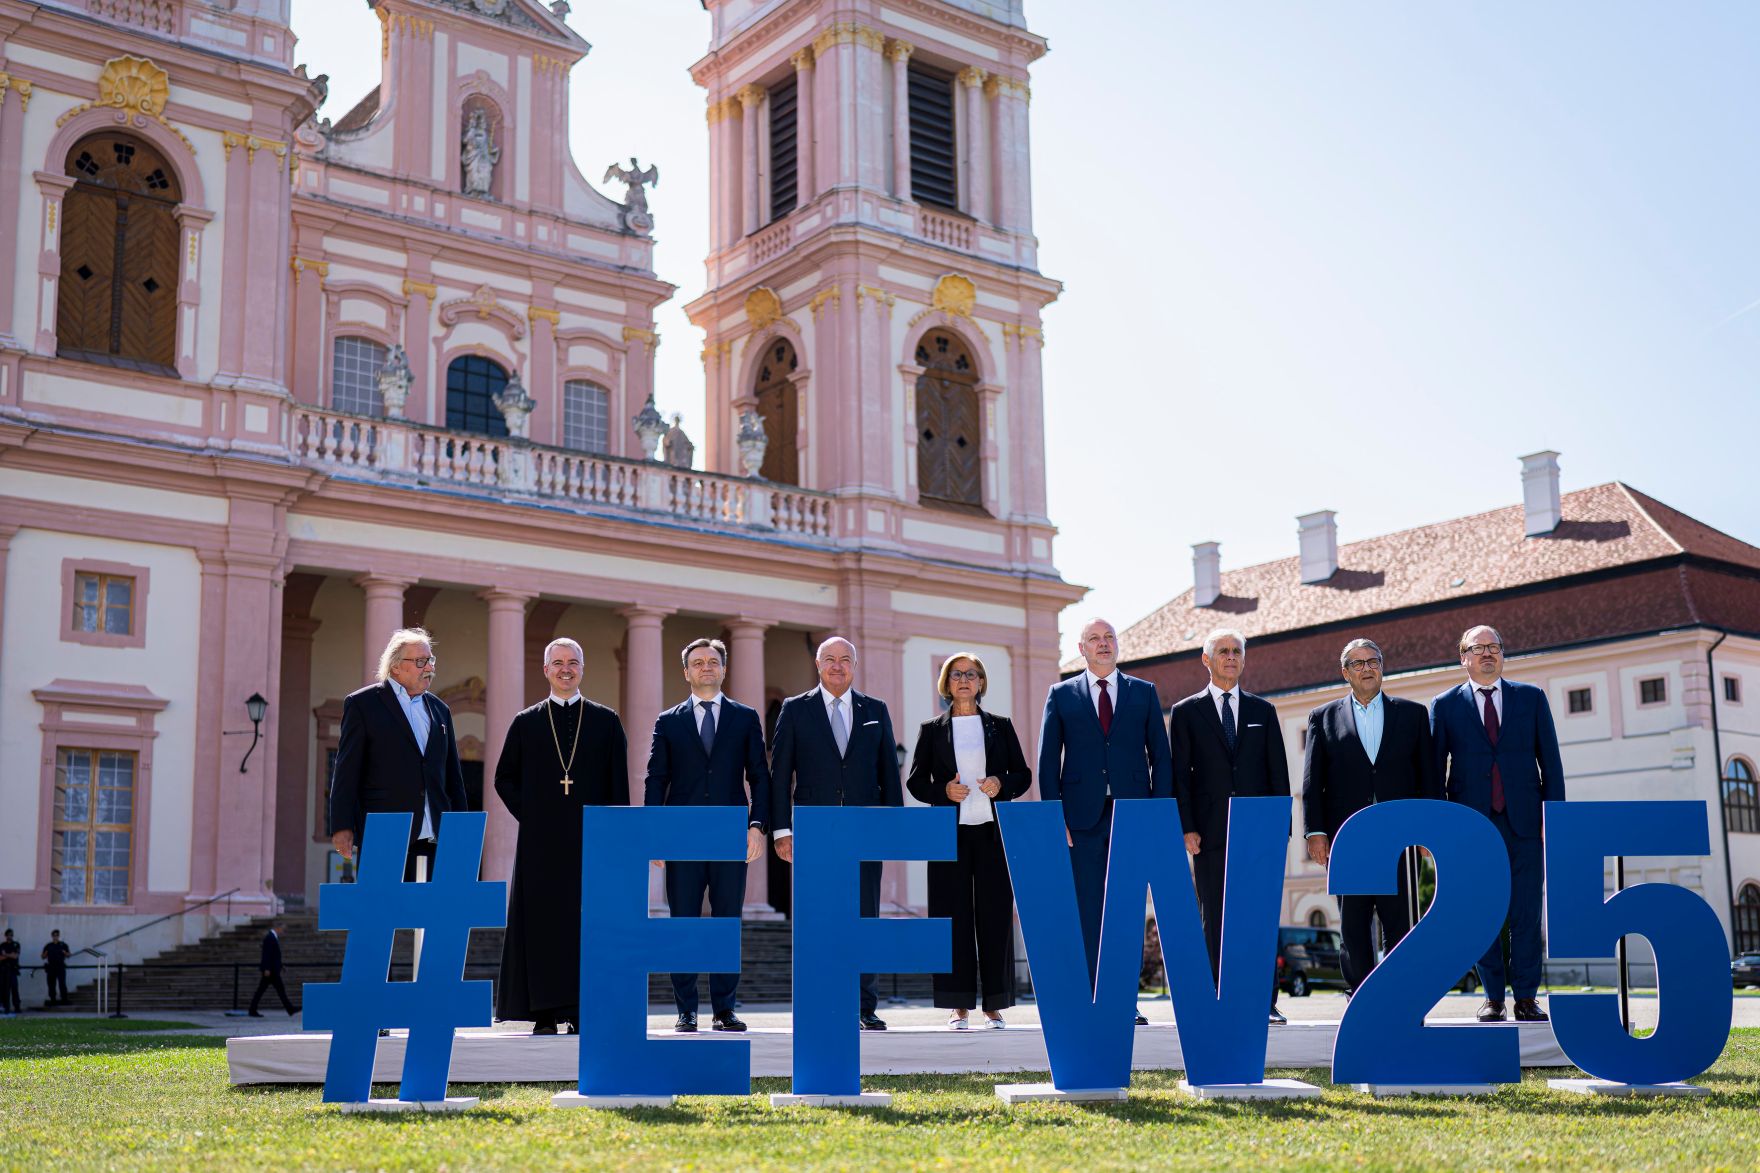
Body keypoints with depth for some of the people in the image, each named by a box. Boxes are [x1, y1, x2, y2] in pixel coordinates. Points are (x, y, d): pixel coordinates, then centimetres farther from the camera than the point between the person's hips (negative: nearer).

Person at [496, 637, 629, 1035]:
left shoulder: (606, 722, 8)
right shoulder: (526, 722, 10)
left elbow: (619, 785, 6)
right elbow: (504, 778, 14)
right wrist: (529, 816, 1)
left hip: (592, 839, 0)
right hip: (541, 840, 0)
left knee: (588, 922, -3)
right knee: (542, 921, -2)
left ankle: (583, 1010, 1)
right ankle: (544, 1014, 2)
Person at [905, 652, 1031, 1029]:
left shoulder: (1001, 726, 11)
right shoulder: (932, 730, 9)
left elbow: (1023, 774, 12)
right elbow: (915, 781, 8)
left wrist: (1002, 784, -9)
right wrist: (943, 791, -11)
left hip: (993, 831, 1)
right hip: (950, 832, 0)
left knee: (995, 914, -1)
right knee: (953, 915, -3)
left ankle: (995, 1005, 6)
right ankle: (959, 1006, 2)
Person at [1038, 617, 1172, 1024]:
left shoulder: (1144, 693, 11)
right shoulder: (1061, 695, 9)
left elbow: (1161, 758, 8)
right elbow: (1048, 762, 6)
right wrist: (1055, 817, -4)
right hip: (1083, 820, -1)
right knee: (1087, 914, -1)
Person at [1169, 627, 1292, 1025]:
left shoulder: (1263, 711, 13)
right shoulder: (1186, 712, 7)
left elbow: (1278, 772, 10)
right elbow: (1180, 776, 3)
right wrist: (1187, 828, -7)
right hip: (1211, 831, -1)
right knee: (1216, 921, 1)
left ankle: (1264, 1003, 2)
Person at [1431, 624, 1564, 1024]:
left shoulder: (1532, 698, 10)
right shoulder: (1445, 705, 7)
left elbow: (1550, 760, 8)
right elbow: (1435, 767, 5)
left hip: (1524, 820, 1)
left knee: (1527, 912, -1)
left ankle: (1527, 998, 4)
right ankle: (1493, 997, 8)